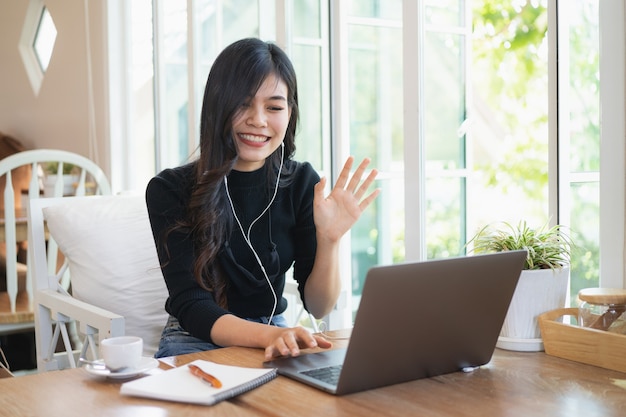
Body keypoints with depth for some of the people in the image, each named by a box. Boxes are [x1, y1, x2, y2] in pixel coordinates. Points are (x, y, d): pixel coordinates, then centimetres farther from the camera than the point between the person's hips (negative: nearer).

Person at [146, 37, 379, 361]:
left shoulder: (302, 183, -3)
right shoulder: (169, 190, -13)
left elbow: (318, 307, -4)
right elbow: (191, 308, -19)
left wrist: (329, 239, -24)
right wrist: (269, 335, -39)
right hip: (197, 340, -2)